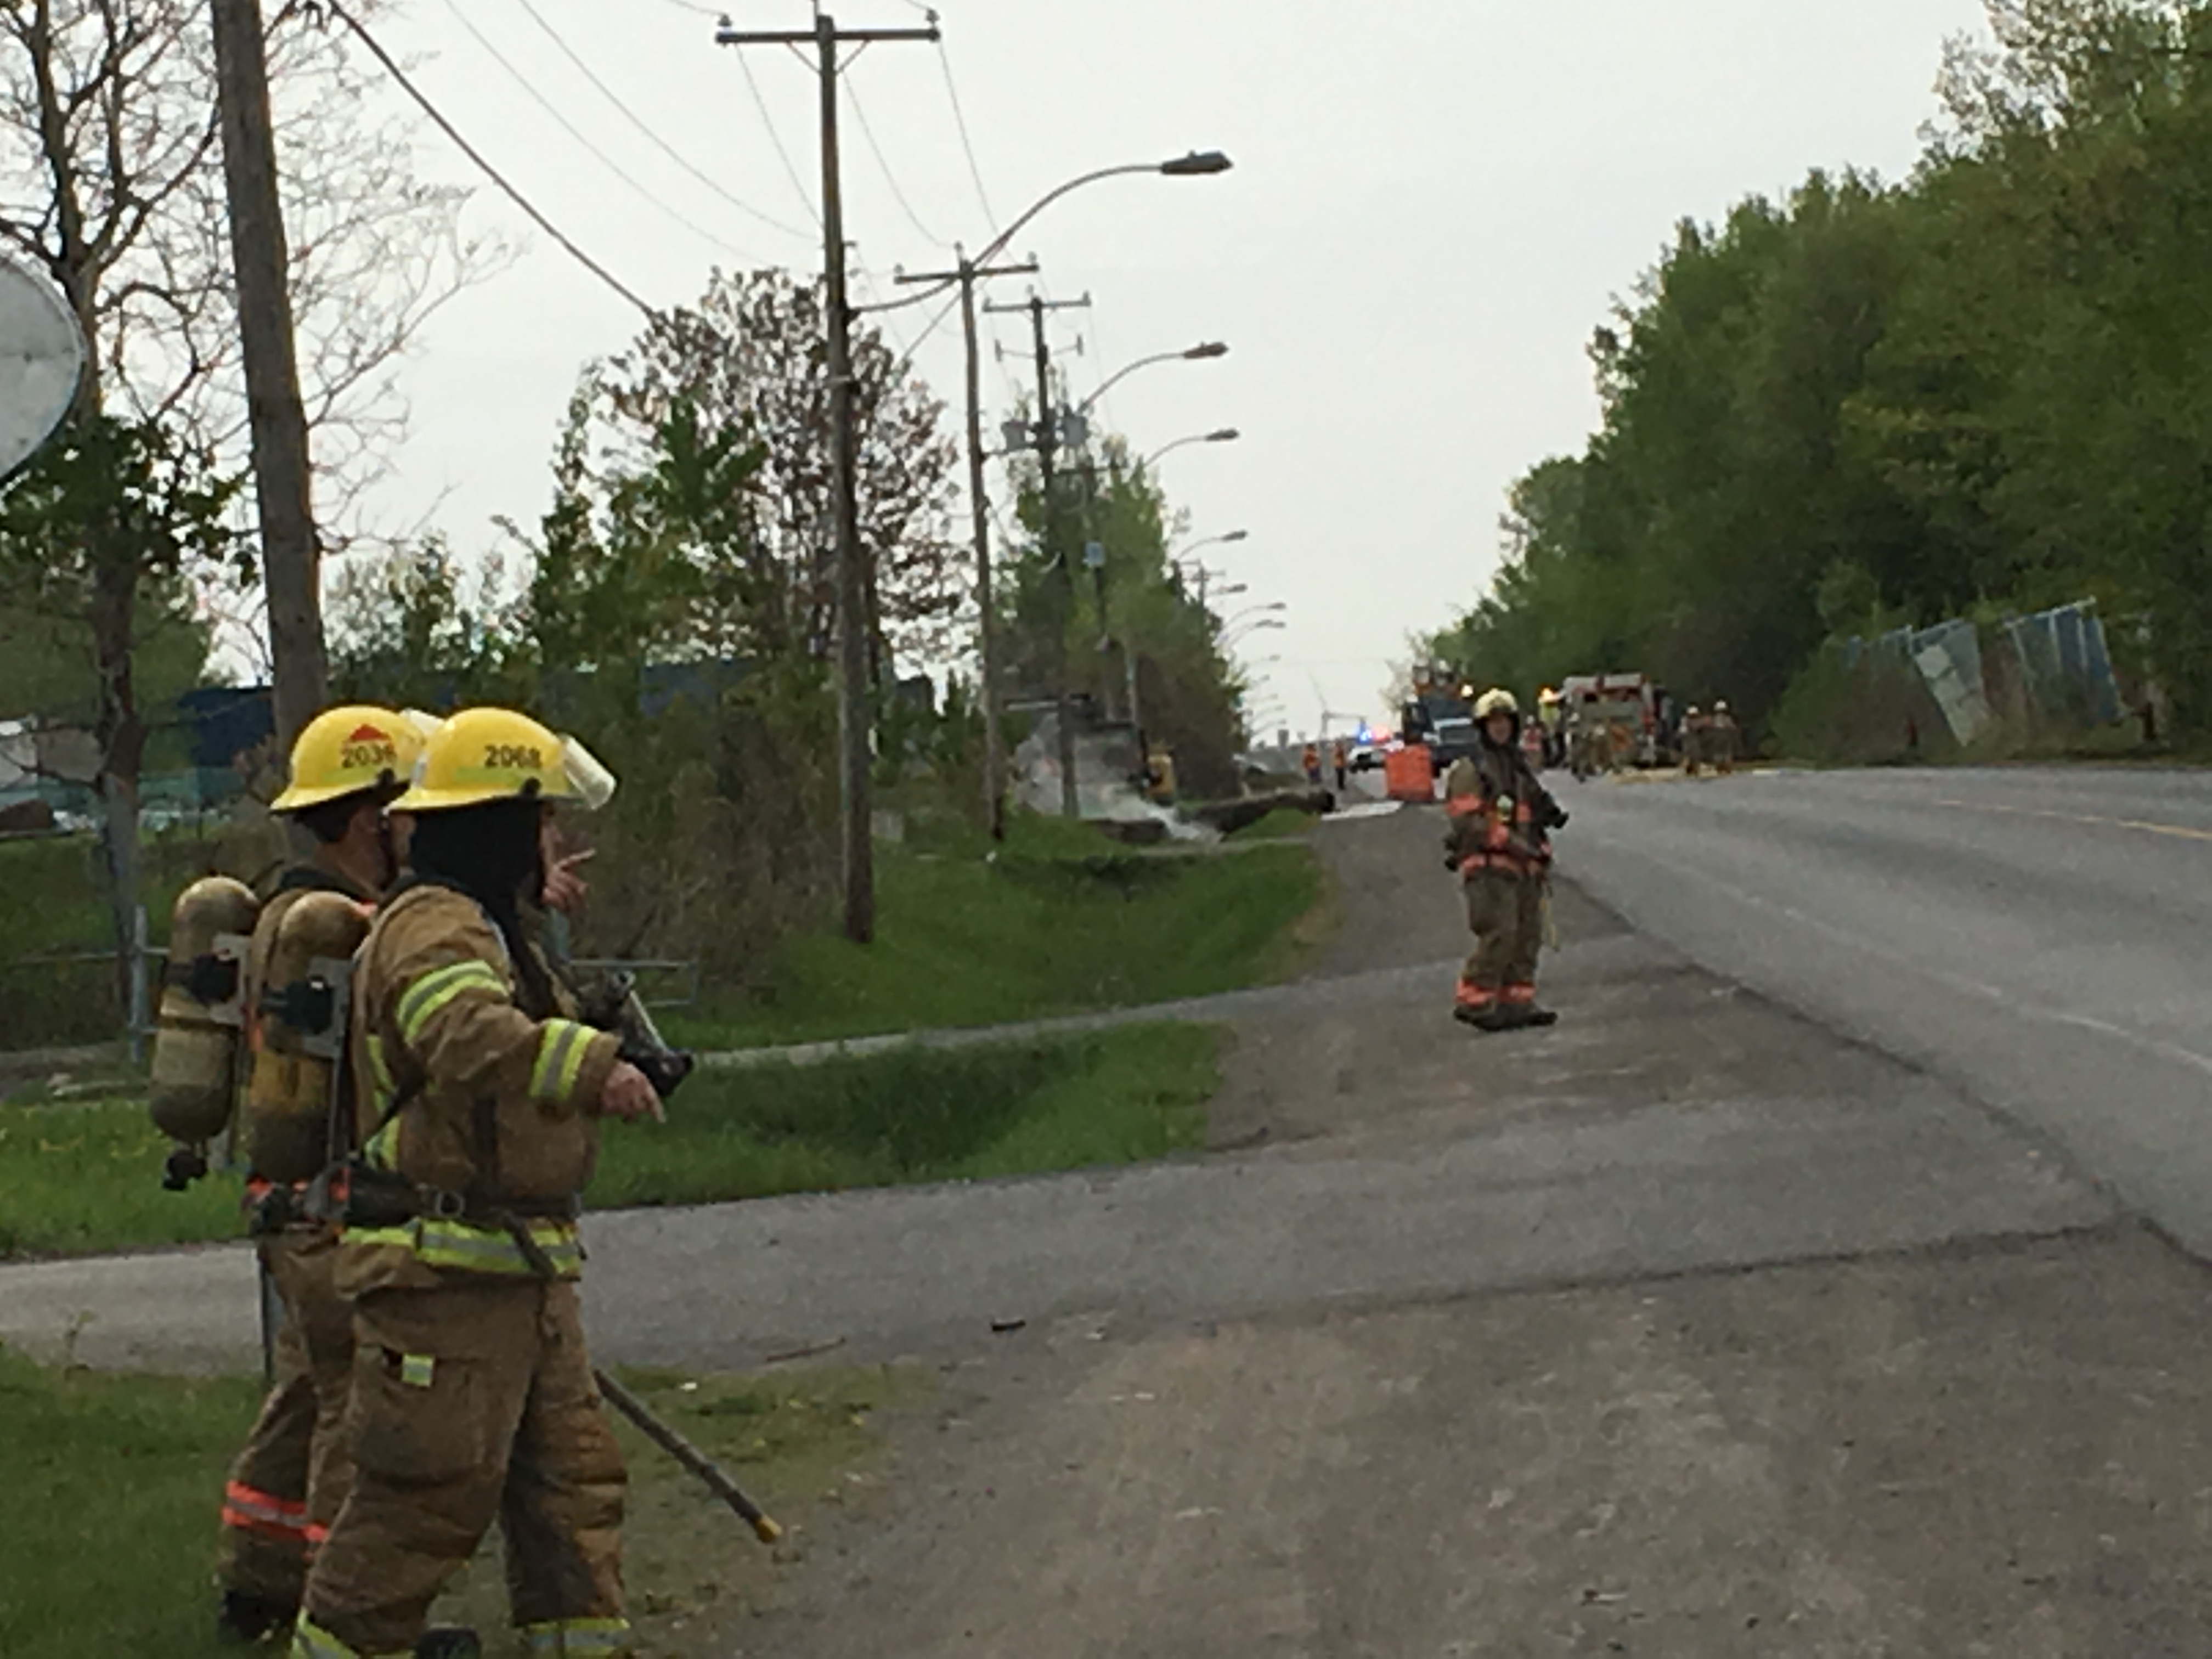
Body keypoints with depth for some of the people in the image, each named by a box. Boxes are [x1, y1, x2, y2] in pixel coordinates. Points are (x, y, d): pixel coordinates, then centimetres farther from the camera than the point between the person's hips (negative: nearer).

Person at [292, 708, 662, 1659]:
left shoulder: (486, 931, 21)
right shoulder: (430, 924, -15)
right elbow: (470, 1036, -35)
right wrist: (596, 1064, -45)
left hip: (523, 1272, 11)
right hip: (446, 1270, -11)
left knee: (572, 1475, 11)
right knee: (428, 1493, -7)